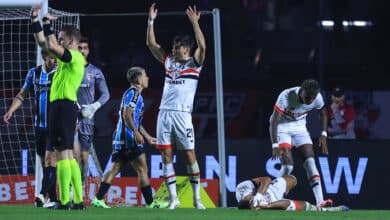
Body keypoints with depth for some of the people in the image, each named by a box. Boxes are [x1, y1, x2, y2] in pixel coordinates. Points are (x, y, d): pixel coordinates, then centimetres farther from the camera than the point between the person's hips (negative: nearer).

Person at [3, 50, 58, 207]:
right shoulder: (33, 73, 8)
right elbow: (22, 94, 15)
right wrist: (11, 110, 2)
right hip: (39, 124, 5)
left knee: (50, 158, -16)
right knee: (44, 161, 6)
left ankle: (43, 194, -25)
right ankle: (53, 199, 11)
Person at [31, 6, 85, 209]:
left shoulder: (75, 57, -10)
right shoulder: (68, 57, 18)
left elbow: (50, 46, -24)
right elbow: (43, 43, 26)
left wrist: (48, 25, -11)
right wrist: (35, 21, 19)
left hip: (64, 106, -10)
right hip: (61, 106, 10)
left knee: (63, 153, -11)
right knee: (68, 155, 11)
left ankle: (64, 201, -14)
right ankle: (78, 200, 12)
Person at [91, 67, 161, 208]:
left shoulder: (136, 93, 24)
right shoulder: (133, 93, -7)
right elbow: (127, 114, -19)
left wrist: (148, 137, 34)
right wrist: (137, 133, -26)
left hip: (120, 139, 10)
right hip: (128, 138, -10)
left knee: (115, 169, 6)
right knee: (142, 169, -6)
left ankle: (98, 199, 1)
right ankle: (150, 203, -5)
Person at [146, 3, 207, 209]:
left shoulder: (194, 63, 4)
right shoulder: (169, 62, 17)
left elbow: (202, 46, -14)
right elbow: (151, 44, 19)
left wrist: (195, 22, -14)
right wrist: (151, 21, 12)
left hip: (182, 114, -5)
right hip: (164, 113, 5)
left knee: (190, 155, -5)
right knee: (166, 155, 0)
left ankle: (197, 198, 0)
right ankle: (173, 197, 4)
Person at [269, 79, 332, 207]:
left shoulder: (317, 98, -17)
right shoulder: (286, 97, -32)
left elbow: (323, 114, 7)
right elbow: (274, 121, -30)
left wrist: (323, 135, -3)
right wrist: (275, 145, -37)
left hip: (300, 127, 4)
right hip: (282, 127, -4)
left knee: (310, 162, -11)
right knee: (288, 165, -19)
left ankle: (319, 201, -17)